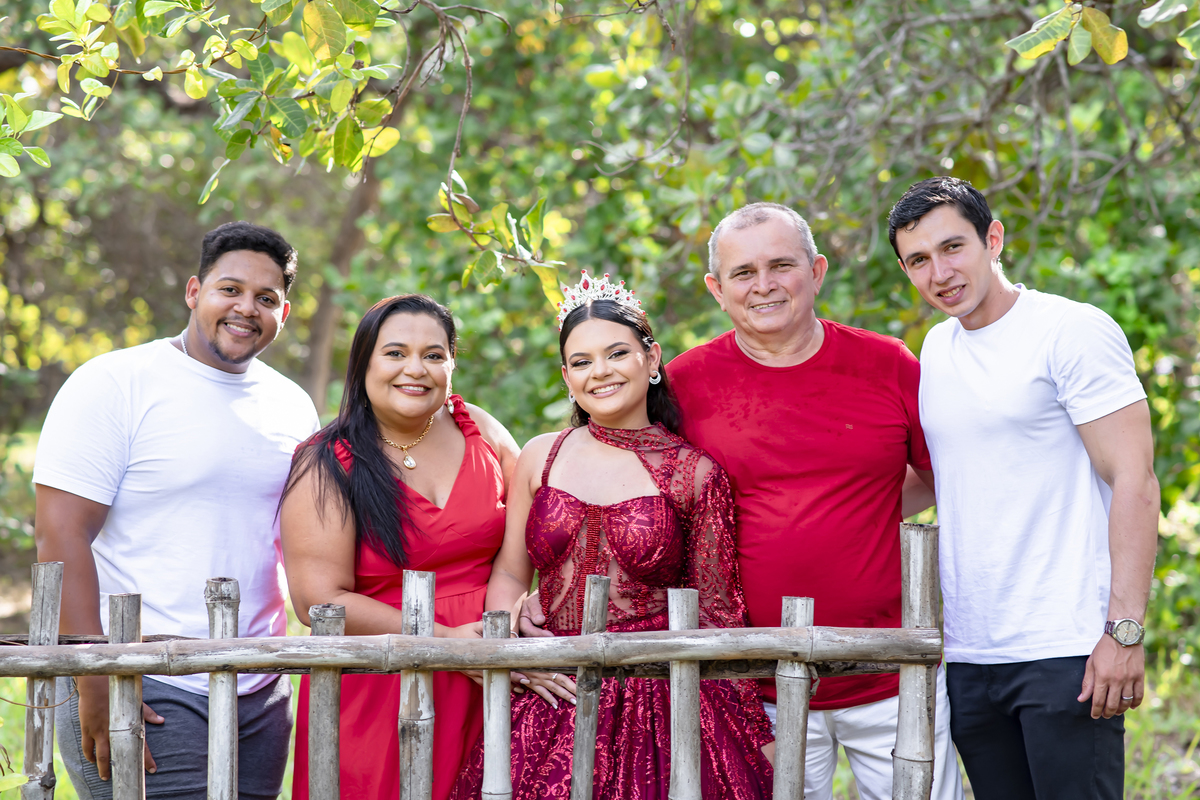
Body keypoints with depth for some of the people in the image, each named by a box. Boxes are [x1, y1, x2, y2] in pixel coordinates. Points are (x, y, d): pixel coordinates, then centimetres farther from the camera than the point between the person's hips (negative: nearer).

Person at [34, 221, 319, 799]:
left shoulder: (292, 406, 13)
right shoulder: (114, 384, -5)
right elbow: (60, 536, -11)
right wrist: (94, 686, -17)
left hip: (260, 700, 6)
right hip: (144, 692, -6)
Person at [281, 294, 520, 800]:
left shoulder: (479, 431, 8)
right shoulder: (327, 467, -4)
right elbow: (319, 600, -12)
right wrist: (446, 641, -16)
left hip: (481, 696, 3)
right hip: (373, 697, -3)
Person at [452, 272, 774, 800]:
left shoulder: (696, 475, 1)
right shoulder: (540, 458, 10)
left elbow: (718, 613, 4)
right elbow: (509, 575, 14)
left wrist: (763, 741, 2)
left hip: (664, 700, -2)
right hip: (557, 699, 2)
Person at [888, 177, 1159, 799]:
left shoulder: (1073, 331, -6)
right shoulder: (938, 348, 15)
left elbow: (1134, 482, -11)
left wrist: (1124, 630, -18)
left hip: (1064, 651, -6)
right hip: (967, 654, 6)